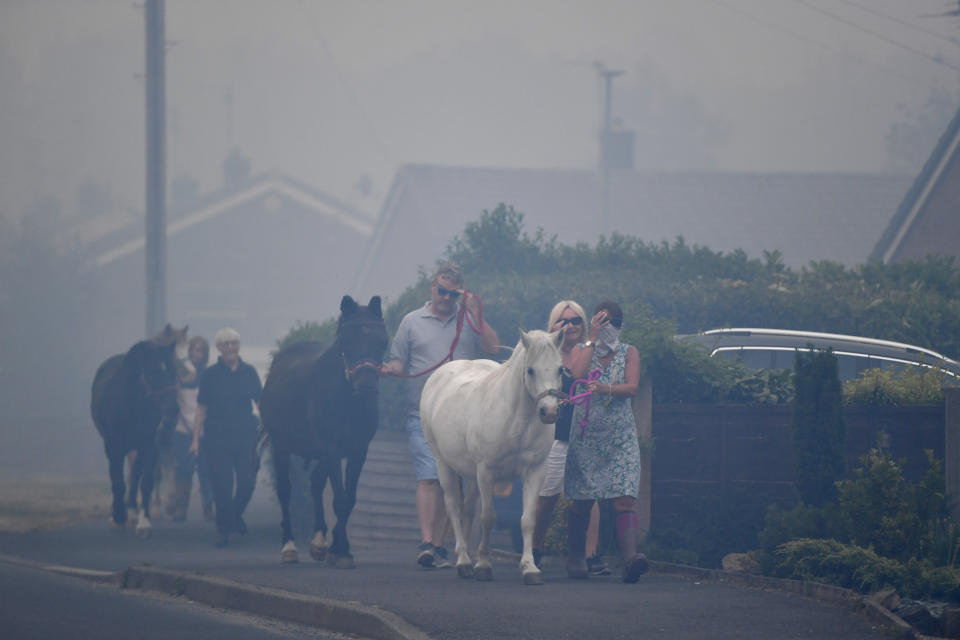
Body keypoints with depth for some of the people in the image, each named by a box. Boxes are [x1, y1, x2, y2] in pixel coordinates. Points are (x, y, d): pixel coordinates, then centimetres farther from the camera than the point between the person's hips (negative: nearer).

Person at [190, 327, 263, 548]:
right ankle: (223, 528, 10)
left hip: (245, 435, 2)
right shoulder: (210, 375, 0)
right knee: (222, 484, -3)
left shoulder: (249, 373, 6)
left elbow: (259, 402, 10)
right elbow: (202, 407, 1)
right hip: (217, 437, -2)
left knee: (247, 481, 0)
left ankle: (236, 515, 28)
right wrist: (196, 438, -2)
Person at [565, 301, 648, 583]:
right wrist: (593, 339, -8)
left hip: (620, 435, -1)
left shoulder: (629, 353, 10)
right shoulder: (581, 350, 10)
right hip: (586, 431, 1)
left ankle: (630, 555, -29)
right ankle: (576, 557, 18)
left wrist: (606, 389, -24)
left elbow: (632, 387, -6)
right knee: (582, 499, 2)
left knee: (624, 496, -15)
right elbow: (578, 373, -12)